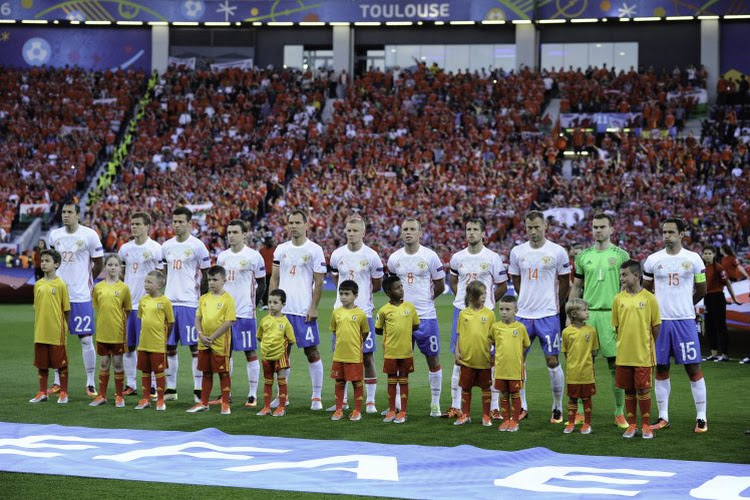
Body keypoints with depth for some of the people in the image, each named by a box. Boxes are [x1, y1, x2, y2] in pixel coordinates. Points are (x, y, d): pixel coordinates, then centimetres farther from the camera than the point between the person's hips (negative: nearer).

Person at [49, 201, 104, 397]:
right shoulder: (54, 235, 6)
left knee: (86, 339, -3)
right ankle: (57, 381, 17)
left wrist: (85, 281, 7)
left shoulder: (89, 235, -7)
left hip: (81, 295, -4)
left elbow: (99, 264, 1)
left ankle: (90, 383, 3)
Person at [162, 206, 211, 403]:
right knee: (169, 346, 9)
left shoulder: (197, 246, -5)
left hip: (190, 302, -6)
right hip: (169, 301, 6)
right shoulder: (167, 246, 11)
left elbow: (207, 274, -1)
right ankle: (170, 389, 17)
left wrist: (200, 292, -7)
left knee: (195, 346, -3)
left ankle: (198, 390, 0)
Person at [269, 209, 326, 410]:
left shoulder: (315, 250, -2)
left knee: (311, 351, 0)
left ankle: (317, 397, 5)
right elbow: (274, 278, 13)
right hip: (282, 309, 4)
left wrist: (313, 308, -10)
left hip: (304, 311, -4)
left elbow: (319, 282, -4)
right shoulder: (281, 249, 10)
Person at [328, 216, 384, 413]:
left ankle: (370, 401, 6)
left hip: (363, 311, -3)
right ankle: (342, 400, 16)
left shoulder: (371, 256, -5)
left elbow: (377, 284, 7)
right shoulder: (337, 255, 3)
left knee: (368, 357, -2)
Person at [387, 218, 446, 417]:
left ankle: (435, 403, 11)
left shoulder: (430, 256, -5)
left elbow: (440, 285, 5)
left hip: (426, 316, -2)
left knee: (433, 359, 2)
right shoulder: (394, 258, 4)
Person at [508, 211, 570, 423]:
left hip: (548, 315, -3)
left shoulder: (557, 252, -5)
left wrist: (555, 305, 9)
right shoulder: (517, 252, 4)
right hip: (523, 315, 3)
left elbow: (564, 282, 6)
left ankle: (557, 408, 9)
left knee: (552, 360, -2)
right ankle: (522, 406, 17)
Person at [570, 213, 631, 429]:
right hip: (586, 314, 3)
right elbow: (576, 287, 16)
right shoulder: (583, 256, 10)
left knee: (615, 364, 0)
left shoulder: (621, 255, 0)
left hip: (611, 314, -3)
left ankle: (620, 413, 7)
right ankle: (581, 411, 11)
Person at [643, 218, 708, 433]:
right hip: (660, 320, 2)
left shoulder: (693, 259, 0)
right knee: (661, 369, 6)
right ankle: (663, 417, 14)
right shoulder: (653, 260, 4)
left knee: (693, 368, -3)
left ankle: (701, 417, 3)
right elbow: (646, 290, 15)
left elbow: (701, 290, 10)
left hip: (685, 320, -2)